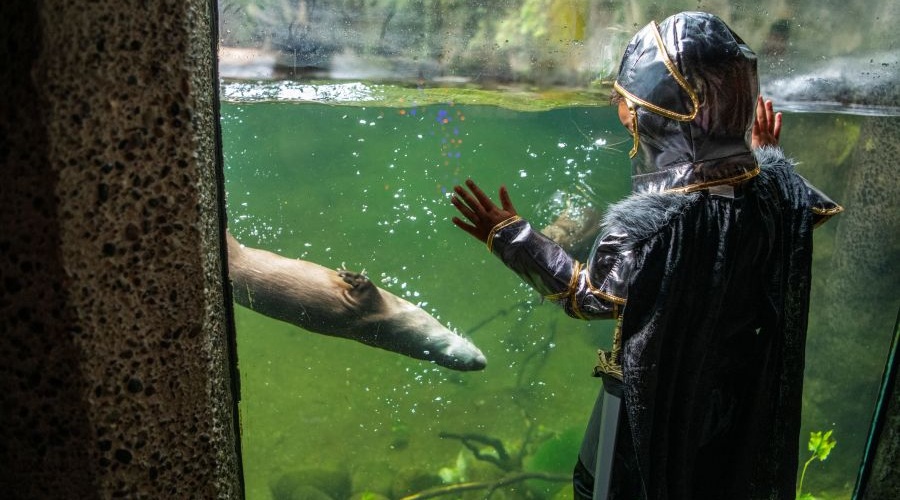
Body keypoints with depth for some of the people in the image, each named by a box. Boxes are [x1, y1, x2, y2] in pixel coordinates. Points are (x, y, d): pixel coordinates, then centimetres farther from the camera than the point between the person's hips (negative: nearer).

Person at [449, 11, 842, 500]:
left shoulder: (646, 224, -35)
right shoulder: (776, 184, -16)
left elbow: (588, 296, -20)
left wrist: (509, 236, -16)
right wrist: (762, 155, 22)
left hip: (658, 396, -6)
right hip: (743, 388, 7)